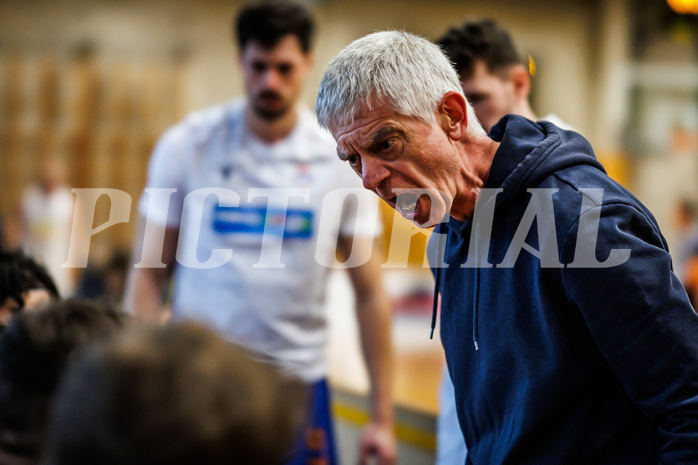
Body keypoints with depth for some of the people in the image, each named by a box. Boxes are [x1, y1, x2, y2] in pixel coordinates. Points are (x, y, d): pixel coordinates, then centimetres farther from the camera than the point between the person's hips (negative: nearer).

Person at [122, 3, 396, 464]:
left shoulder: (343, 159, -1)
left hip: (298, 378, 1)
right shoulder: (187, 145, -2)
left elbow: (369, 292, 1)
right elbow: (150, 274, 1)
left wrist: (382, 418, -1)